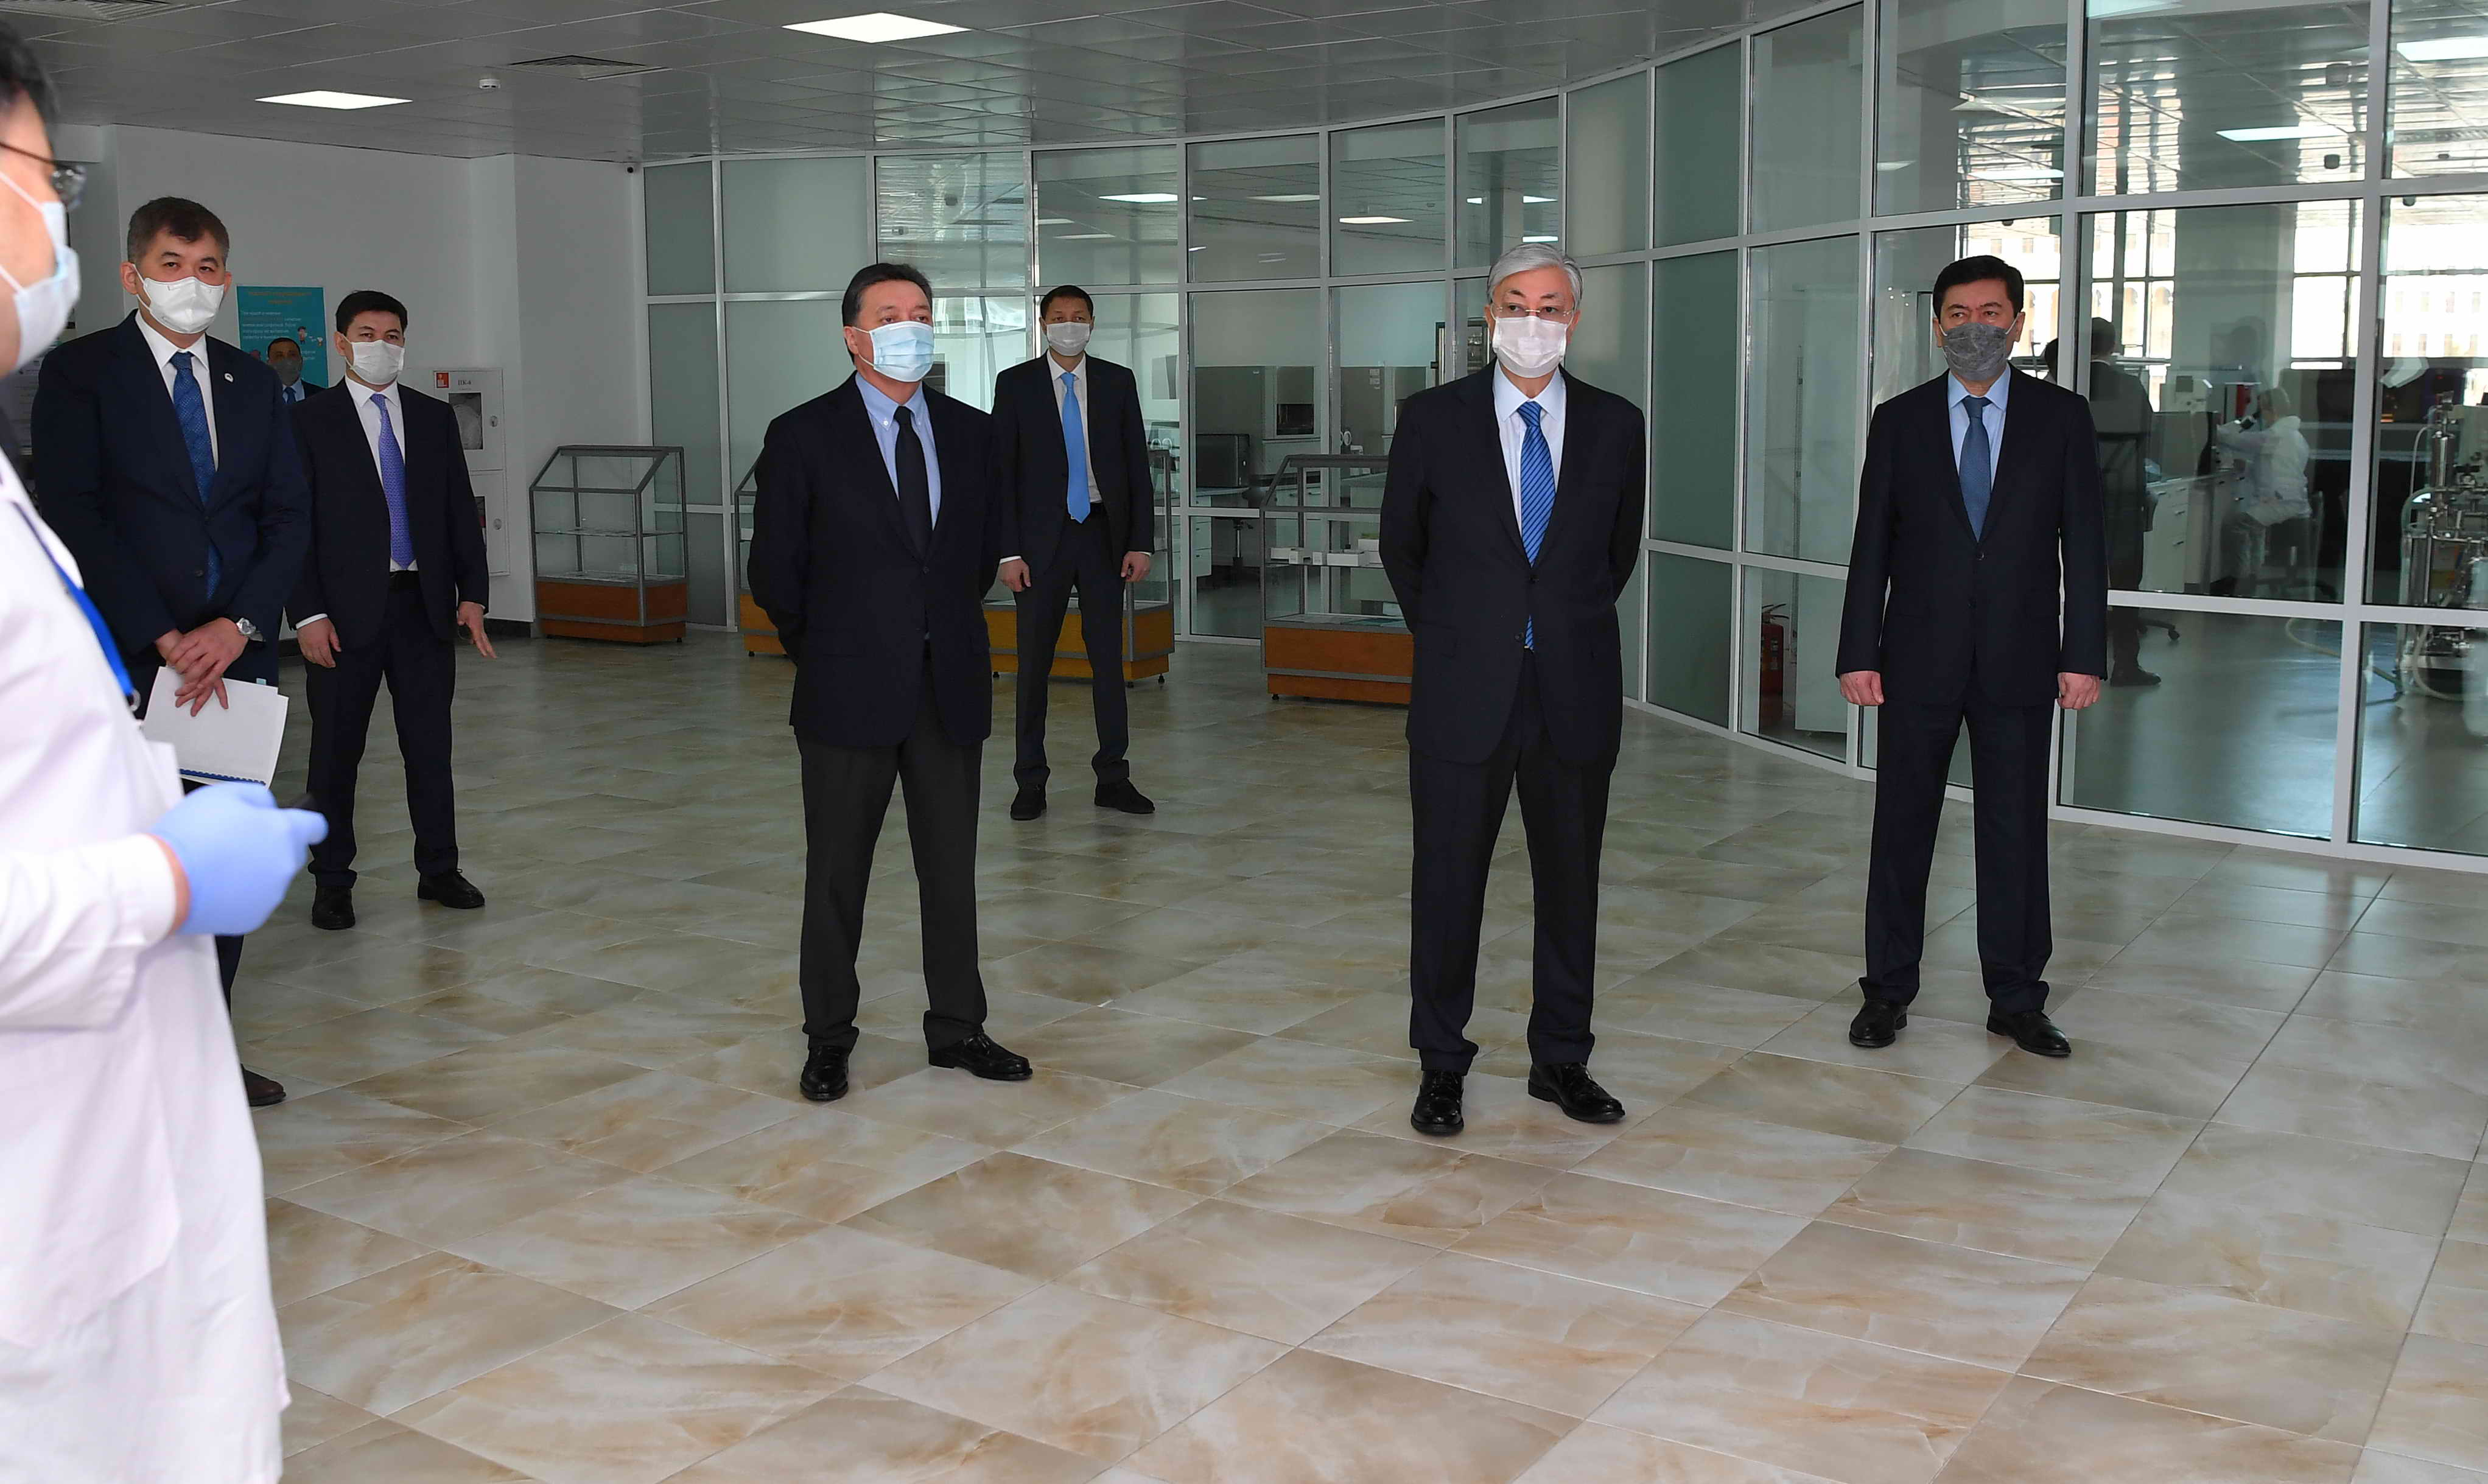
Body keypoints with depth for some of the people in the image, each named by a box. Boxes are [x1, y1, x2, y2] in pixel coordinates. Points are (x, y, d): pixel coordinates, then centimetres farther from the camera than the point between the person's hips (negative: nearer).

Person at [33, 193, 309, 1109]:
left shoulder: (251, 382, 13)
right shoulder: (80, 373, -1)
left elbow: (288, 517, 8)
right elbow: (75, 517, -8)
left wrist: (236, 627, -7)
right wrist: (164, 640, -14)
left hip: (235, 655, 5)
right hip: (128, 658, -4)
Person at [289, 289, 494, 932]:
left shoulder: (435, 418, 11)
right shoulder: (309, 421, 0)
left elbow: (461, 511, 11)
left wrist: (471, 593, 1)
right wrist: (308, 614, -11)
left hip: (425, 606, 3)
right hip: (346, 610, -3)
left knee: (430, 744, 8)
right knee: (336, 751, 5)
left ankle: (439, 870, 18)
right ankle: (332, 882, 16)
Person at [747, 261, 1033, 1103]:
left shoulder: (971, 433, 7)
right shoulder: (803, 437, -5)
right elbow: (775, 573, -1)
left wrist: (943, 631, 13)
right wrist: (828, 649, 6)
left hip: (951, 686, 3)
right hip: (849, 689, -3)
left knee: (952, 866, 10)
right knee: (836, 873, 7)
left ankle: (957, 1029, 23)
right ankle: (829, 1038, 21)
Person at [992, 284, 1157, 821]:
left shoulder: (1117, 383, 6)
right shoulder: (1015, 384, 1)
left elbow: (1137, 465, 5)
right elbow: (1002, 471, -2)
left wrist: (1140, 543, -2)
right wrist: (1008, 551, -9)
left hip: (1103, 534, 2)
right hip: (1042, 537, -1)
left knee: (1108, 657, 6)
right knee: (1034, 661, 3)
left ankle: (1113, 777, 13)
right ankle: (1031, 781, 12)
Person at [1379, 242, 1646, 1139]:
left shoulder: (1615, 425, 4)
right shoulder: (1434, 419, -1)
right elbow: (1401, 544, 10)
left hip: (1577, 694, 2)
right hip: (1464, 693, -2)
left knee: (1570, 881, 10)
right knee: (1448, 882, 4)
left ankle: (1561, 1060, 25)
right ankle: (1441, 1065, 19)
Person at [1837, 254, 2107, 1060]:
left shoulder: (2062, 417, 3)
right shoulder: (1900, 420, 4)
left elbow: (2084, 542, 2)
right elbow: (1872, 545, 3)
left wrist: (2084, 655, -5)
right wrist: (1858, 654, -3)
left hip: (2018, 660, 0)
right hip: (1919, 659, 0)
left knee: (2016, 832, 6)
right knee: (1902, 826, 7)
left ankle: (2016, 998, 18)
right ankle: (1888, 989, 19)